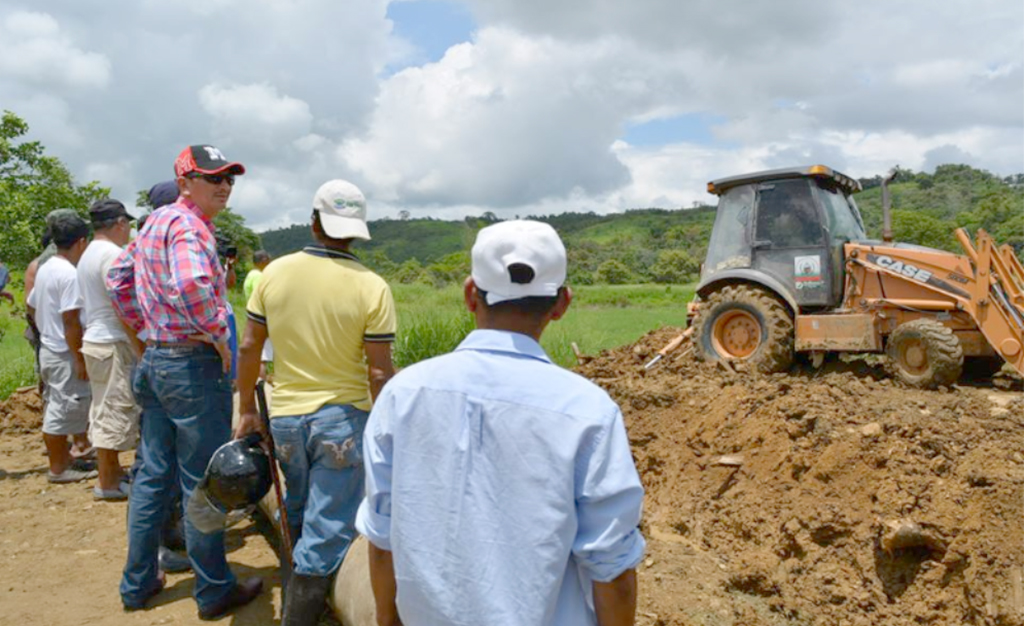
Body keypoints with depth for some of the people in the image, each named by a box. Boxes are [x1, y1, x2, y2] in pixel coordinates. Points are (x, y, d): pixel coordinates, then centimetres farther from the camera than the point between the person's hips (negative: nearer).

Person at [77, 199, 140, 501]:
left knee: (104, 410, 16)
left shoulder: (89, 255, 16)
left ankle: (112, 470, 27)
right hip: (113, 344, -10)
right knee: (114, 411, -4)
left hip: (95, 340, 10)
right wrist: (140, 345, -18)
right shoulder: (112, 254, -15)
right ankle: (107, 483, 2)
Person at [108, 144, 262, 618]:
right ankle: (214, 592, 16)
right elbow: (191, 286, -35)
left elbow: (117, 277, 24)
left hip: (155, 361, 10)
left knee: (152, 474, 17)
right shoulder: (188, 226, -17)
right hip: (193, 365, -10)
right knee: (202, 483, 2)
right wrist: (218, 335, -21)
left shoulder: (155, 221, 14)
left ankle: (138, 583, 30)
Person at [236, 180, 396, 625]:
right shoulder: (371, 287, -14)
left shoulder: (276, 272, -4)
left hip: (285, 417, 5)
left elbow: (249, 348, 2)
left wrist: (247, 410, 14)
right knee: (327, 531, 7)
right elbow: (378, 372, -14)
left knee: (298, 514, 28)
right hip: (343, 419, -4)